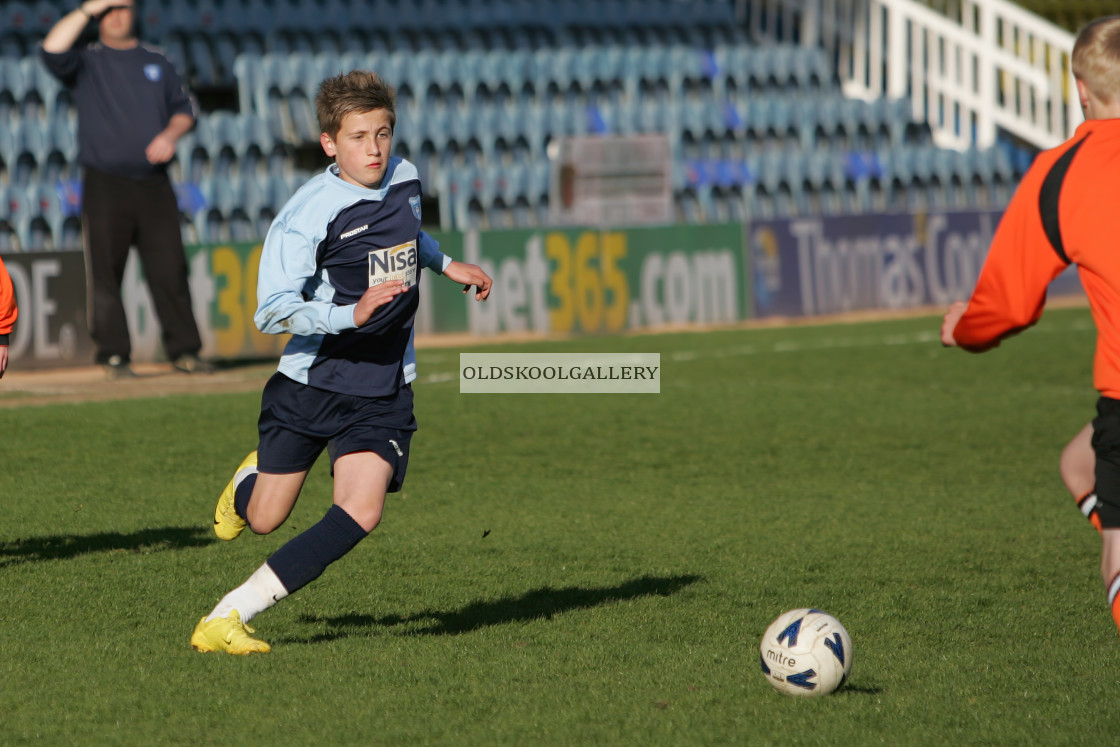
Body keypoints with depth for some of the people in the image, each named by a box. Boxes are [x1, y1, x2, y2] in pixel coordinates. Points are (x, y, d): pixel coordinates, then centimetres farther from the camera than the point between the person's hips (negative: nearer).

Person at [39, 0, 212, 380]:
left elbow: (184, 108, 19)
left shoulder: (156, 62, 17)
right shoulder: (86, 61, 7)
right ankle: (114, 355, 0)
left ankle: (184, 350, 3)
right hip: (105, 186, -2)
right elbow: (52, 50, -13)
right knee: (106, 273, -4)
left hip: (153, 183, 2)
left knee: (170, 270, -1)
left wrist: (171, 134, -3)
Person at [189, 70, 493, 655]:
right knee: (264, 520, 9)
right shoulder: (307, 215, -20)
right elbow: (271, 311, -28)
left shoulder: (404, 180, 1)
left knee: (361, 514, -18)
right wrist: (352, 313, -38)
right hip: (310, 383, -4)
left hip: (382, 392, 4)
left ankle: (227, 618, -16)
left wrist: (446, 264, 23)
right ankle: (250, 480, 50)